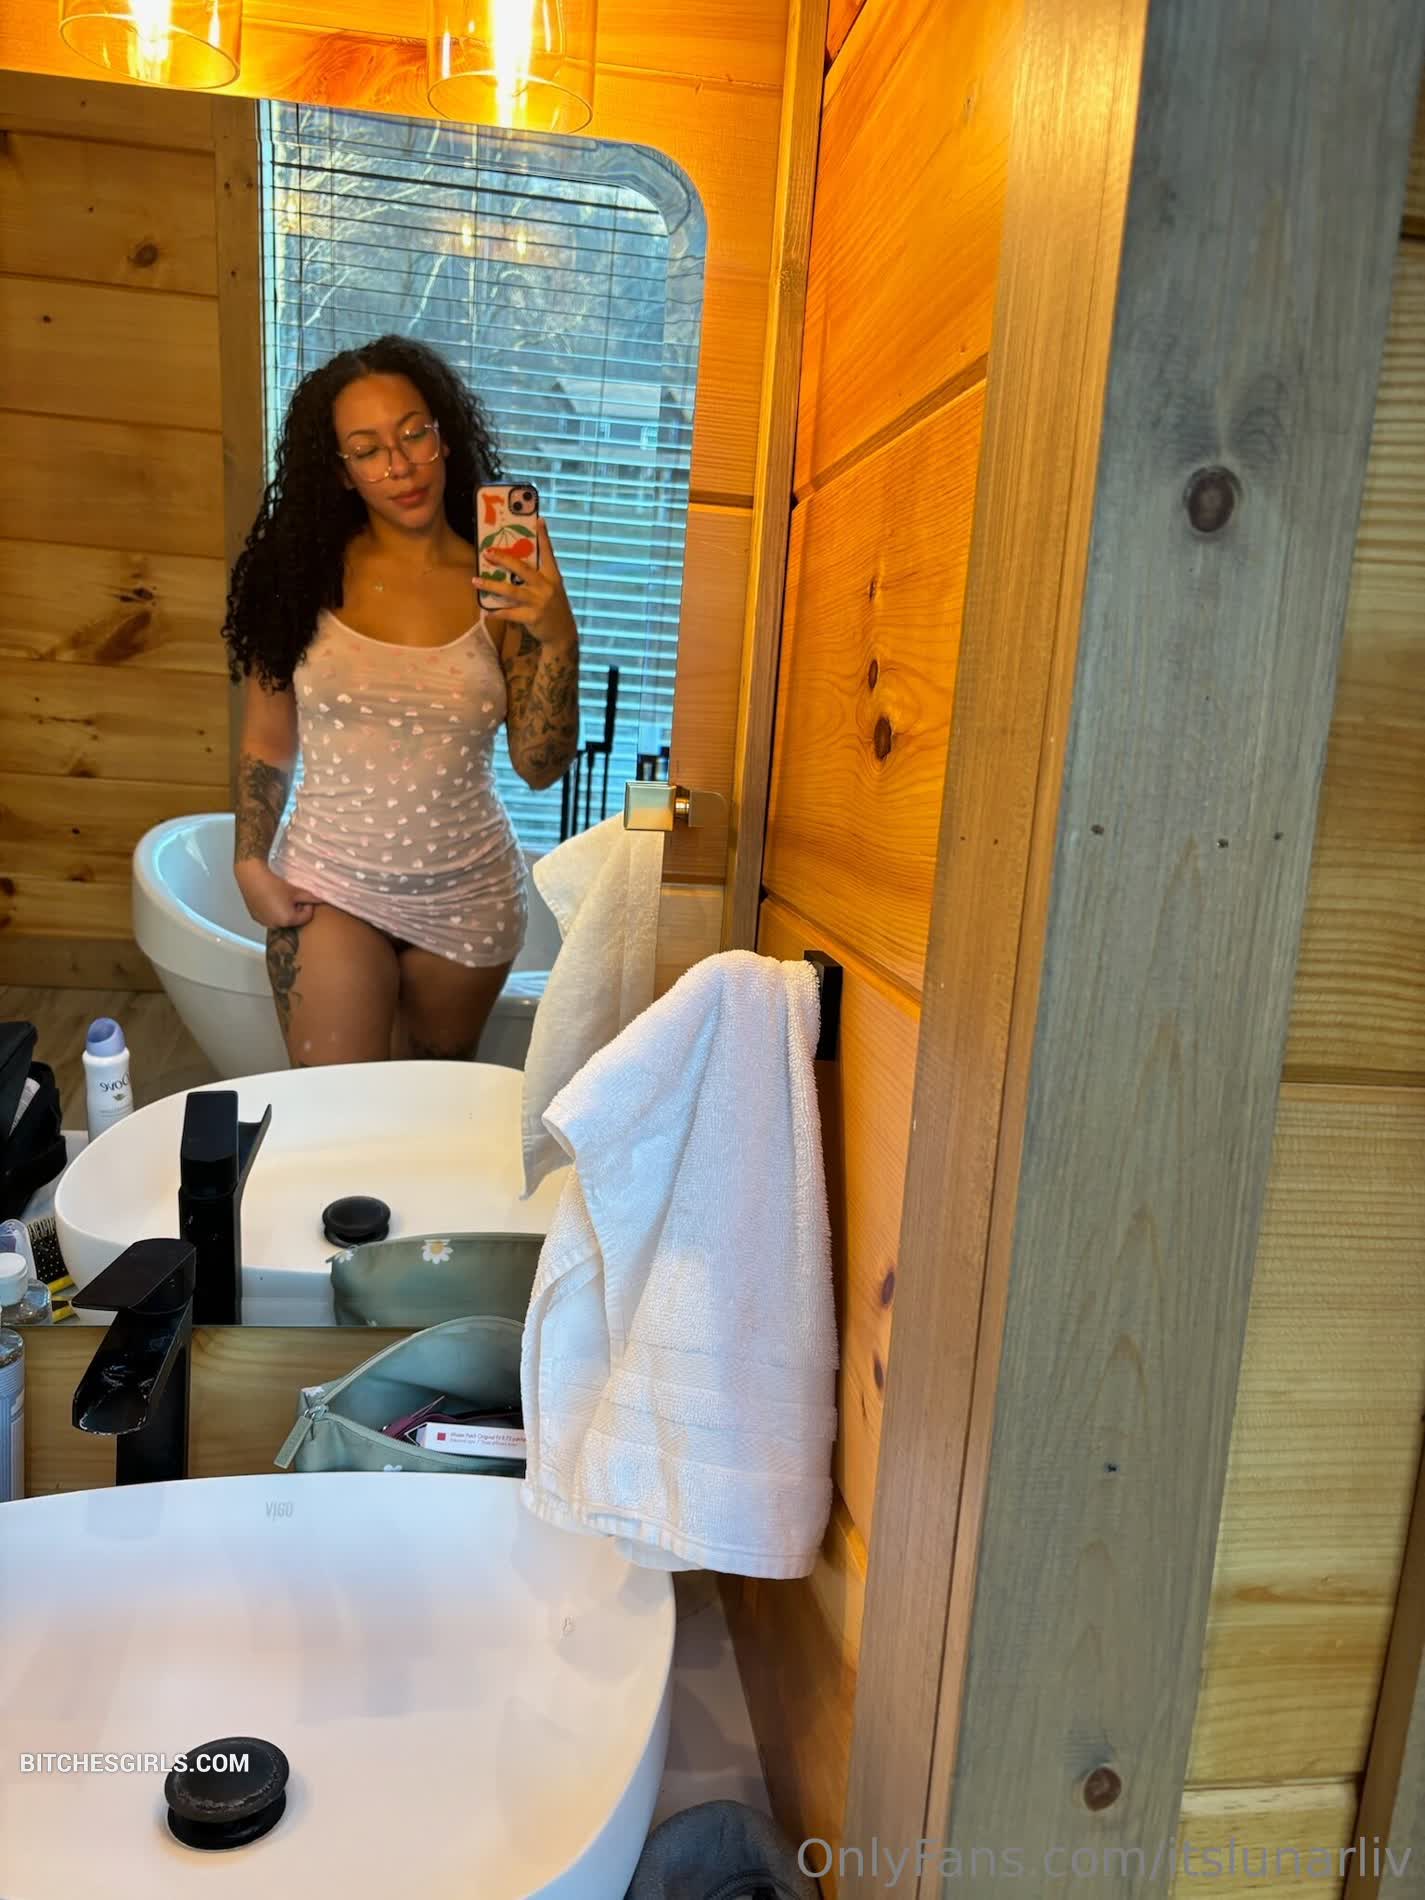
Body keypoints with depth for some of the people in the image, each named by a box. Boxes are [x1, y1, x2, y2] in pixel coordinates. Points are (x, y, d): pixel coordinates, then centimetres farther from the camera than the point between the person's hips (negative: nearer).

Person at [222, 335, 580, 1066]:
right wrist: (250, 864, -9)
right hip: (330, 885, 0)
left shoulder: (502, 588, -8)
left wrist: (558, 639, -24)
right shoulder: (304, 574, -7)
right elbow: (266, 744, 1)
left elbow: (541, 766, -12)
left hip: (466, 896, 1)